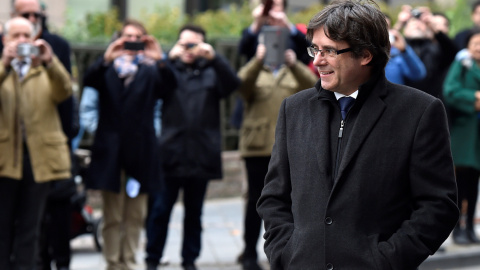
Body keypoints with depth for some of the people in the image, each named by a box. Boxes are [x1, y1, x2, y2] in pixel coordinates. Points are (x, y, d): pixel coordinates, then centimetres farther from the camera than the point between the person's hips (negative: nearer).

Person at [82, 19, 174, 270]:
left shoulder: (150, 71, 10)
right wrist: (106, 59, -32)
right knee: (112, 216, -1)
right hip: (111, 151, -1)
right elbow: (89, 80, -12)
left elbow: (168, 85, -10)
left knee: (135, 216, 5)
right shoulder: (108, 69, 8)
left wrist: (160, 61, -30)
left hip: (140, 152, 1)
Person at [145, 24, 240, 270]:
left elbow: (232, 84, -7)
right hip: (171, 155, -2)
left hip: (201, 156, 2)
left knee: (194, 213, 9)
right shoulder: (170, 69, 7)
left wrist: (214, 58, -20)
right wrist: (169, 59, -23)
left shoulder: (211, 72, 10)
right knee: (160, 210, -1)